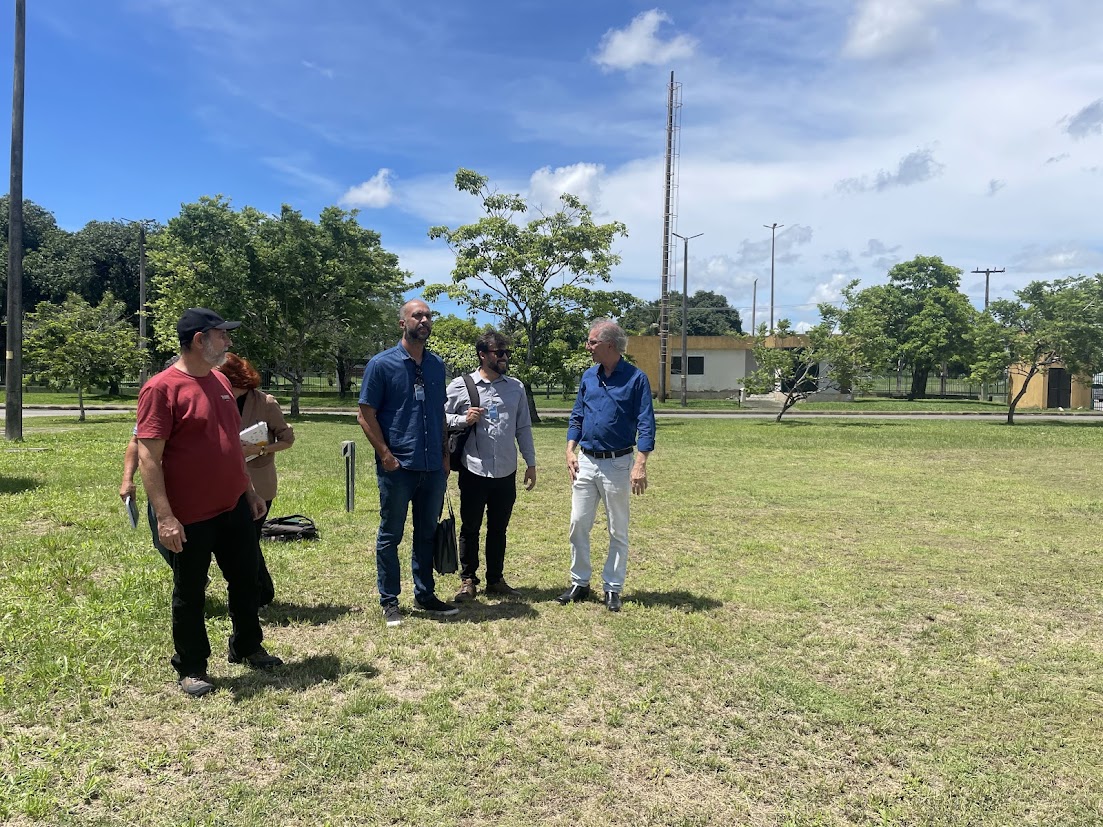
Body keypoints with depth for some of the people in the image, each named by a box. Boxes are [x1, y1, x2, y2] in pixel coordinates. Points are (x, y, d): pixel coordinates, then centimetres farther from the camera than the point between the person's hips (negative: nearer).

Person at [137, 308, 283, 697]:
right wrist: (164, 516, -23)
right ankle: (191, 668, 25)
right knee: (189, 593, 8)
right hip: (191, 516, -7)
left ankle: (247, 647, 36)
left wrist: (250, 490, 18)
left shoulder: (220, 381, 9)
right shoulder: (161, 389, -16)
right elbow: (148, 456, -19)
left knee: (245, 579, 17)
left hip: (235, 507, 7)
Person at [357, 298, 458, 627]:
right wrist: (386, 454, -13)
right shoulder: (381, 364, -5)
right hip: (397, 467, -5)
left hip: (433, 467, 5)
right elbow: (366, 415, -6)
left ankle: (425, 595, 27)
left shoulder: (437, 365, 11)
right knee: (390, 535, 6)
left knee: (428, 534, 14)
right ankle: (389, 601, 18)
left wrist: (445, 454, 9)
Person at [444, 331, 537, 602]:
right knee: (470, 527, 9)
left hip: (506, 472, 3)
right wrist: (464, 420, -15)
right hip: (474, 471, -3)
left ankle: (495, 579, 26)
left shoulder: (516, 388, 8)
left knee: (498, 528, 13)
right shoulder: (460, 386, -2)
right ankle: (468, 580, 22)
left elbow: (523, 428, 12)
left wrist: (531, 463, 10)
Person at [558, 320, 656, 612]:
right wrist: (570, 451, 1)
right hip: (586, 462, 5)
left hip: (617, 464, -5)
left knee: (618, 531, 6)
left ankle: (612, 588, 17)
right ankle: (579, 583, 19)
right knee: (578, 524, 6)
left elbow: (646, 425, -11)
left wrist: (640, 465, -19)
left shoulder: (635, 378, -8)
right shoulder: (588, 376, 7)